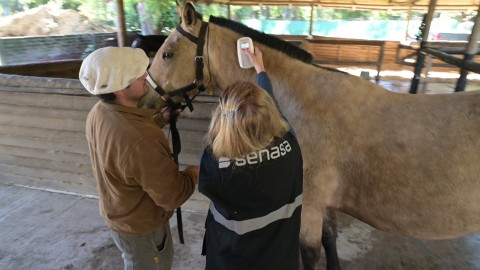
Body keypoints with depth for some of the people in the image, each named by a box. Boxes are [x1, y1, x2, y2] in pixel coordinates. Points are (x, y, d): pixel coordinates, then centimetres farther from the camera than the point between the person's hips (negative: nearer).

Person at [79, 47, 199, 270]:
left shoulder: (98, 113, -12)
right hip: (140, 227, -8)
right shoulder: (140, 142, -42)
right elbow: (172, 196, -30)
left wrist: (160, 118, 1)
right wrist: (194, 173, -11)